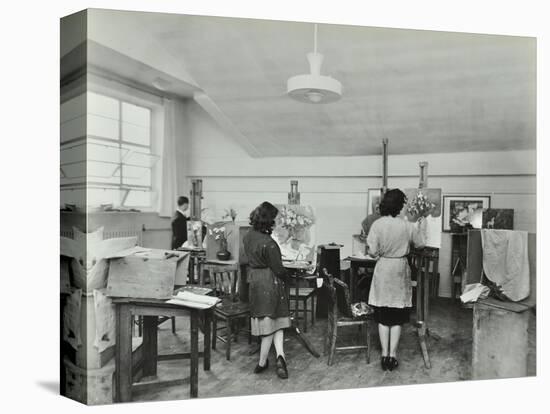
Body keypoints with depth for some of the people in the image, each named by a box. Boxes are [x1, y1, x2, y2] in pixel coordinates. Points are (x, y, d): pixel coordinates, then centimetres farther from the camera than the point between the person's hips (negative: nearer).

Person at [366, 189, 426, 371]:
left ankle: (384, 355, 15)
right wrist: (422, 225, 24)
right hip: (400, 270, 0)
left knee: (383, 317, 10)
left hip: (383, 269, 0)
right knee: (397, 318, 10)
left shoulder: (377, 225, -11)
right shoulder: (407, 226, -8)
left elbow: (372, 251, -10)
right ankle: (392, 356, 15)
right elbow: (420, 243, 10)